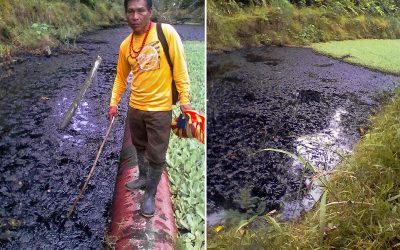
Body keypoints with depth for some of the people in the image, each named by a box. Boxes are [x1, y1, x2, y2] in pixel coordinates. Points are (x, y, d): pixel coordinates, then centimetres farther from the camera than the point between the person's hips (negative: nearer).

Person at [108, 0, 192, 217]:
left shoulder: (166, 32, -13)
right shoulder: (125, 45, 2)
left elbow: (179, 67, -11)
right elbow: (120, 77, 13)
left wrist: (184, 99, -13)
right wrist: (114, 103, 7)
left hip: (160, 108, -5)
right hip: (135, 107, 5)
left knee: (156, 156, 4)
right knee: (140, 147, 22)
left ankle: (150, 194, 23)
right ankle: (143, 178, 45)